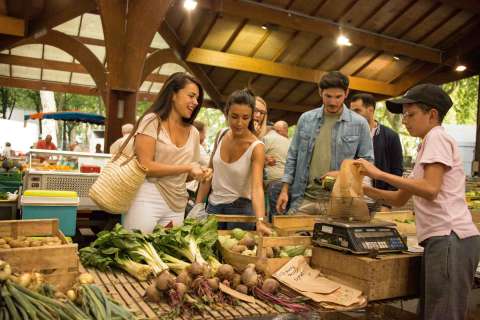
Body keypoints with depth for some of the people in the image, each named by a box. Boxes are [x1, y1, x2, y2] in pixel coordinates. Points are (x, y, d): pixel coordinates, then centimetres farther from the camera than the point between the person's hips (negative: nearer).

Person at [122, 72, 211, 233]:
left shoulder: (193, 133, 9)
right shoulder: (152, 121, -6)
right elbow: (145, 166, -15)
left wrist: (199, 172, -2)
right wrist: (187, 168, -16)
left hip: (177, 206, 5)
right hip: (148, 199, -5)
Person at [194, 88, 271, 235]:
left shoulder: (256, 147, -19)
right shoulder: (221, 135, -5)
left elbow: (257, 187, -30)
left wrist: (260, 221, -44)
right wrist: (198, 204, 1)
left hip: (240, 207, -4)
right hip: (213, 204, 4)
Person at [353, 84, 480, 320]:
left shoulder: (437, 137, -5)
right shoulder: (428, 145, 23)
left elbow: (431, 189, -20)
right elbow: (400, 199, 22)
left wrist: (379, 173, -16)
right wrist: (362, 188, 11)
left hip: (450, 239, -10)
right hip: (441, 240, 10)